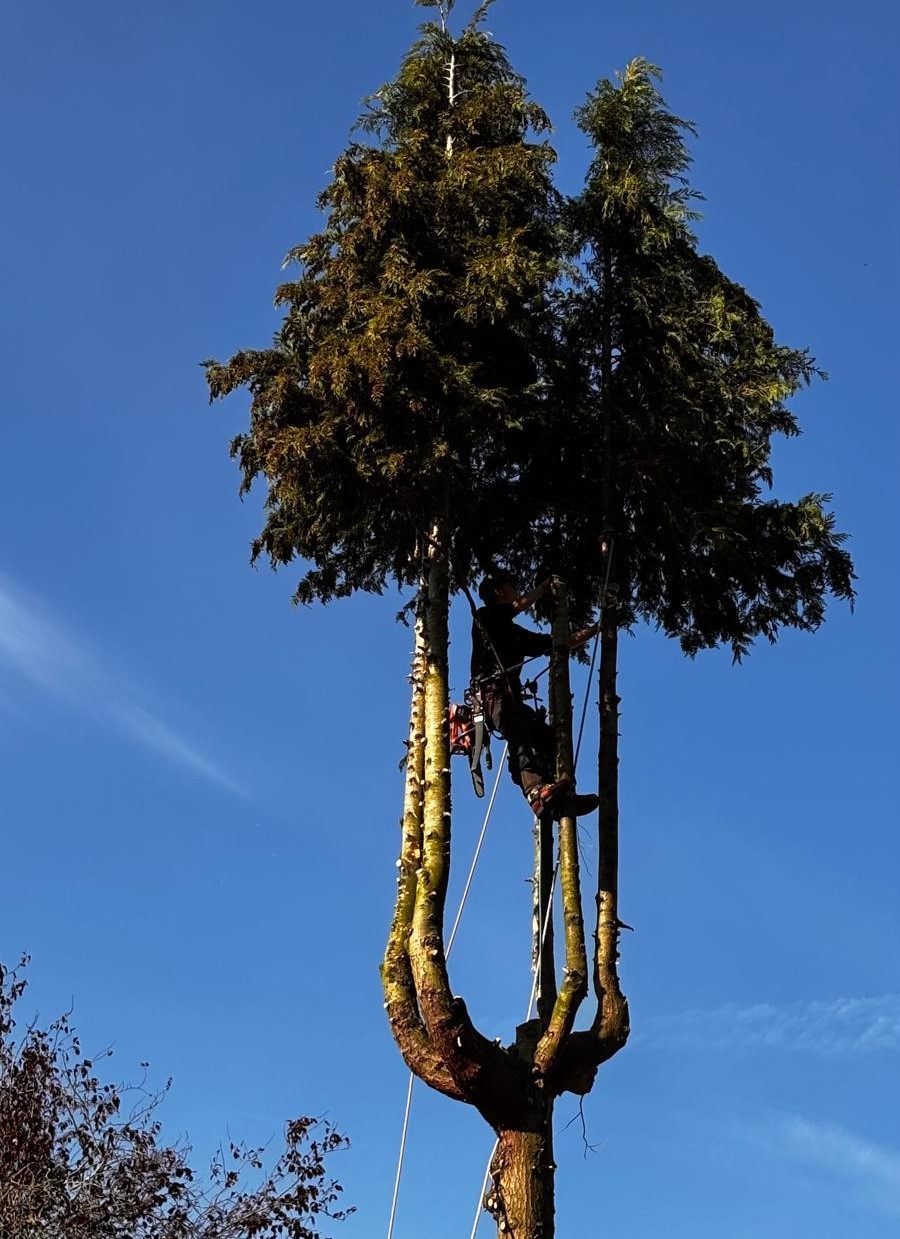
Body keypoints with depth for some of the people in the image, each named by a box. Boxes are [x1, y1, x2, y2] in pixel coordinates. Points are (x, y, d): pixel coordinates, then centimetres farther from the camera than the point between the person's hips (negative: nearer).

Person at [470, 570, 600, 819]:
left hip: (511, 698, 9)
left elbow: (559, 643, 35)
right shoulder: (485, 616, 11)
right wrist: (547, 584, 16)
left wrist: (597, 628, 35)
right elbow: (522, 604, -1)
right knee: (520, 733, -34)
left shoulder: (515, 633, 32)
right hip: (491, 694, -9)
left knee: (548, 737, -10)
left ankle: (562, 799, -25)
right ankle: (537, 793, -56)